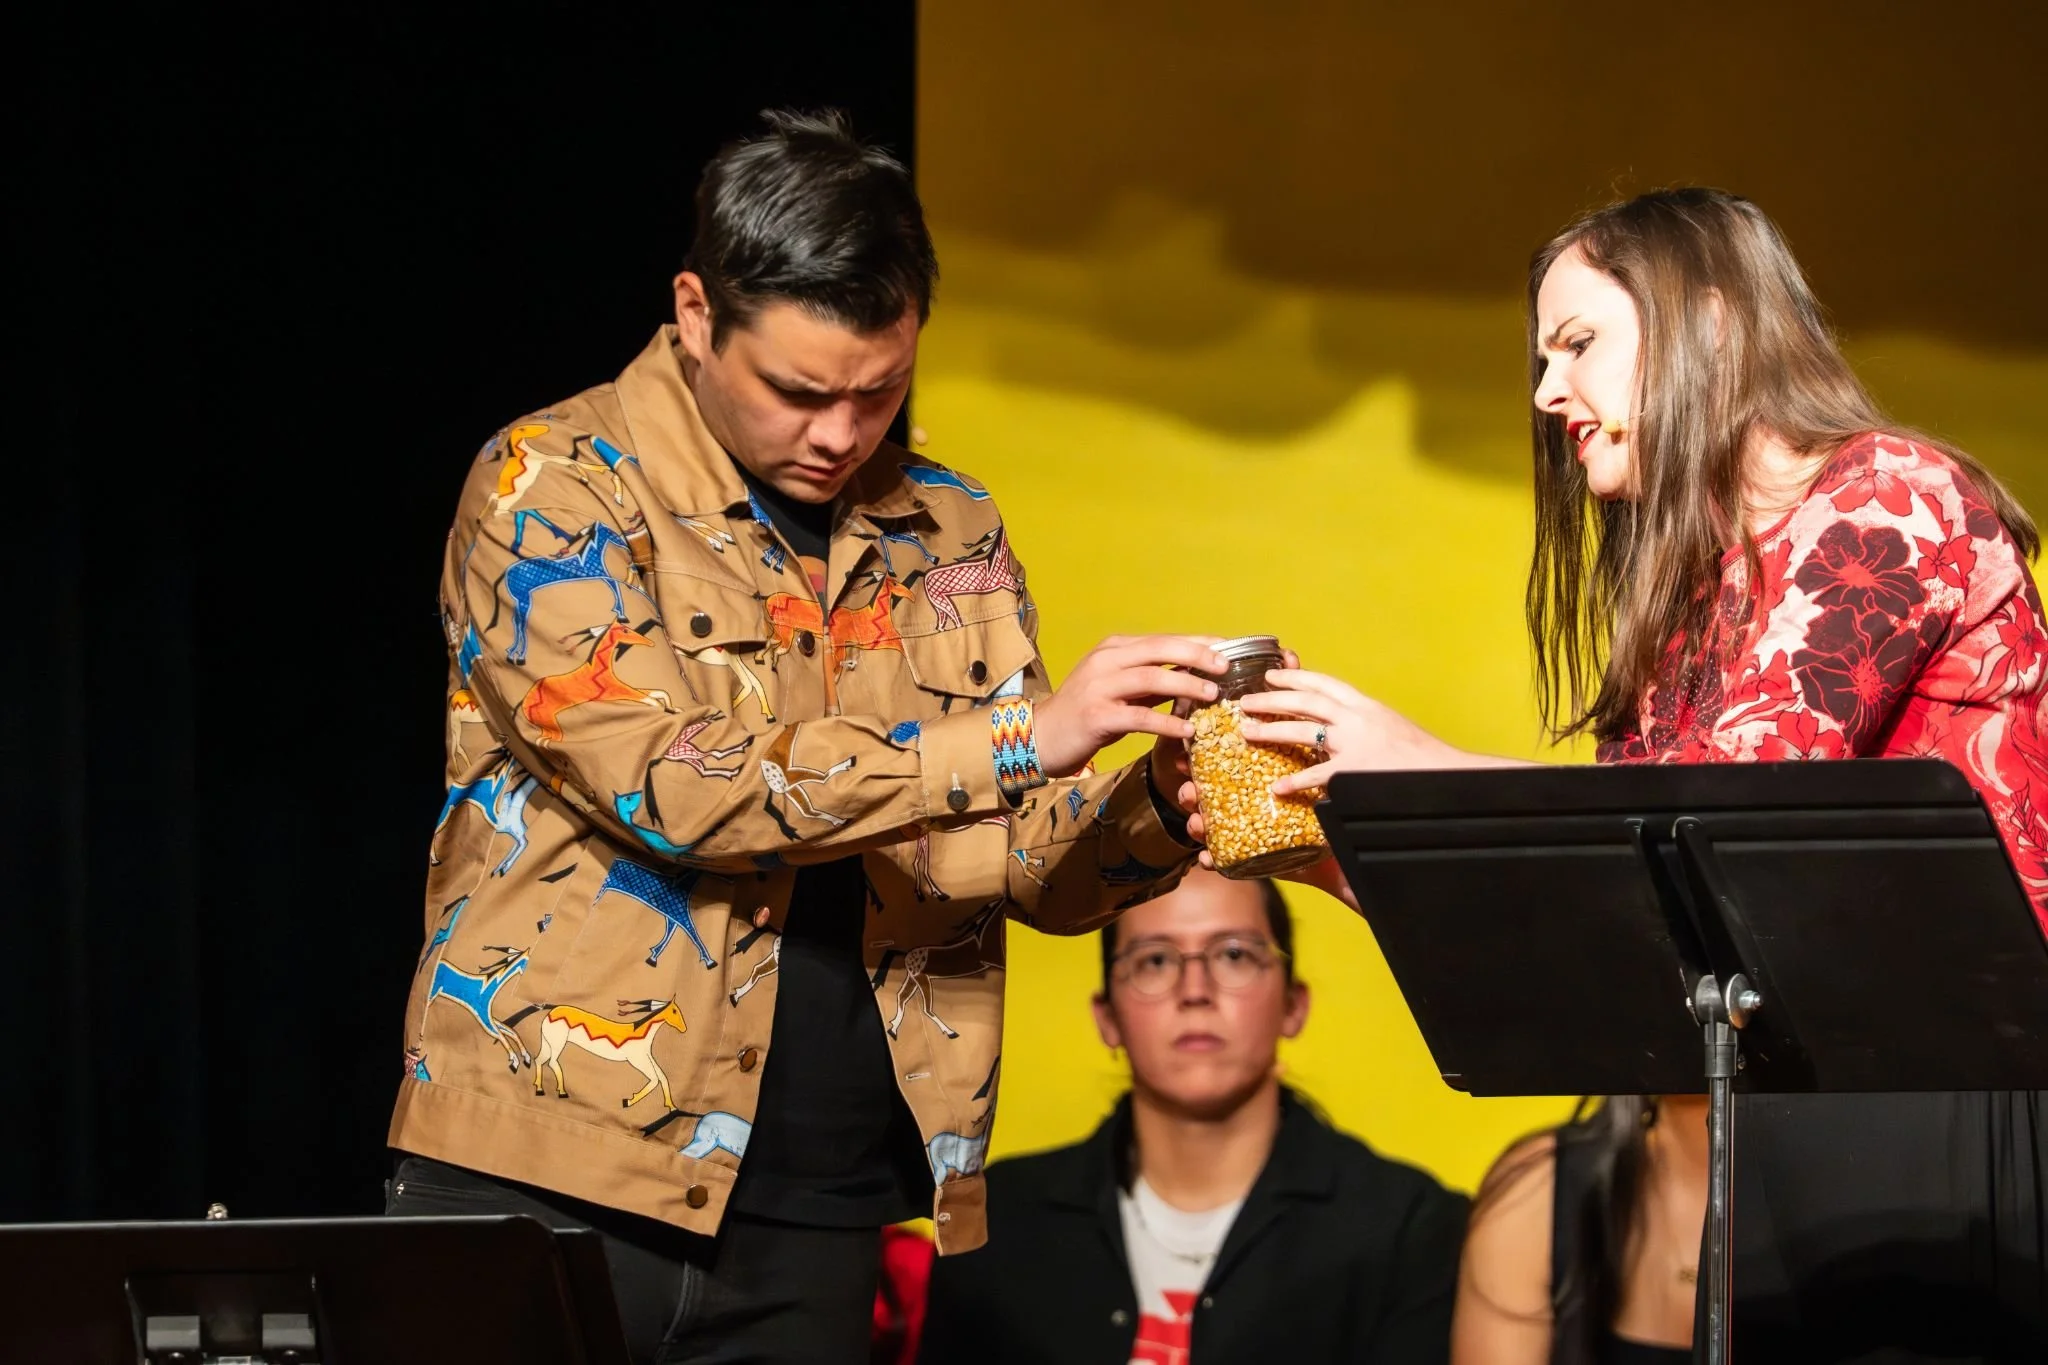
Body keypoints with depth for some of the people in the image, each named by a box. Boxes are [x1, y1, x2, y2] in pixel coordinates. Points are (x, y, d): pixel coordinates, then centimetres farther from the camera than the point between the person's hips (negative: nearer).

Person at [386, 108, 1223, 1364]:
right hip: (554, 1178, -4)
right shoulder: (554, 489, -6)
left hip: (812, 1215, 5)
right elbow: (673, 783, -19)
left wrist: (1164, 802, -11)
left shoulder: (950, 537, 11)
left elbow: (1035, 865, 11)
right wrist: (1021, 737, -21)